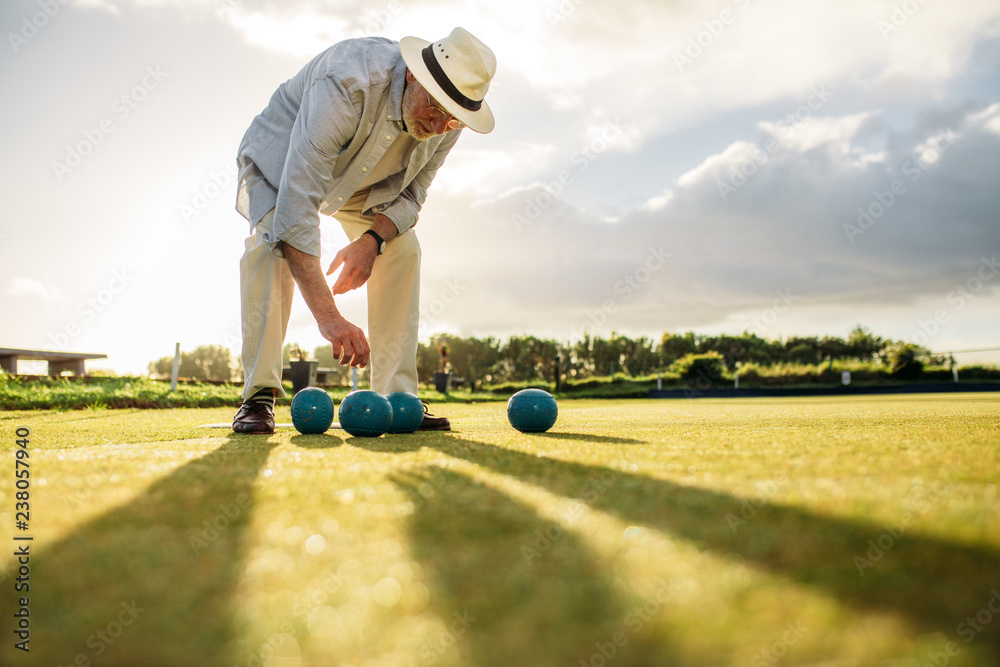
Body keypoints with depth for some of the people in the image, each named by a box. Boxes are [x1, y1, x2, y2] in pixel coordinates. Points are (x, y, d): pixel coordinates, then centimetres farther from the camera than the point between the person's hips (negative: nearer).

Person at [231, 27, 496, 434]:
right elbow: (296, 205, -48)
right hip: (282, 154, -4)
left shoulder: (449, 118, -23)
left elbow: (410, 193, -9)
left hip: (360, 179, 5)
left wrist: (373, 239, -32)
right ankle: (258, 396, -23)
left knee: (403, 249, -13)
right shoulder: (347, 84, -43)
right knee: (272, 239, -30)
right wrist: (327, 315, -54)